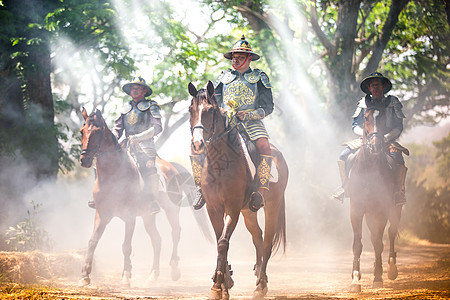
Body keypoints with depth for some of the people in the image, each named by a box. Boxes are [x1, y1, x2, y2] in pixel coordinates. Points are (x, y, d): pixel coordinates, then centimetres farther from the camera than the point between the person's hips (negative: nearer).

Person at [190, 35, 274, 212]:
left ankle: (261, 190, -34)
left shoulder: (259, 78, 11)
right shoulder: (224, 77, 19)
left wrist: (249, 115, -12)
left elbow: (268, 107, 5)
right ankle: (201, 187, -12)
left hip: (251, 123, -3)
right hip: (225, 124, 3)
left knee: (264, 147, -34)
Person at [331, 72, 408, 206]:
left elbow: (399, 127, 1)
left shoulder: (393, 103, 5)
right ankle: (345, 186, -4)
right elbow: (355, 126, 7)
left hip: (387, 140, -2)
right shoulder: (363, 103, 8)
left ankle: (398, 191, -18)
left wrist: (387, 137, -16)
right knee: (344, 156, -20)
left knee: (398, 159, -33)